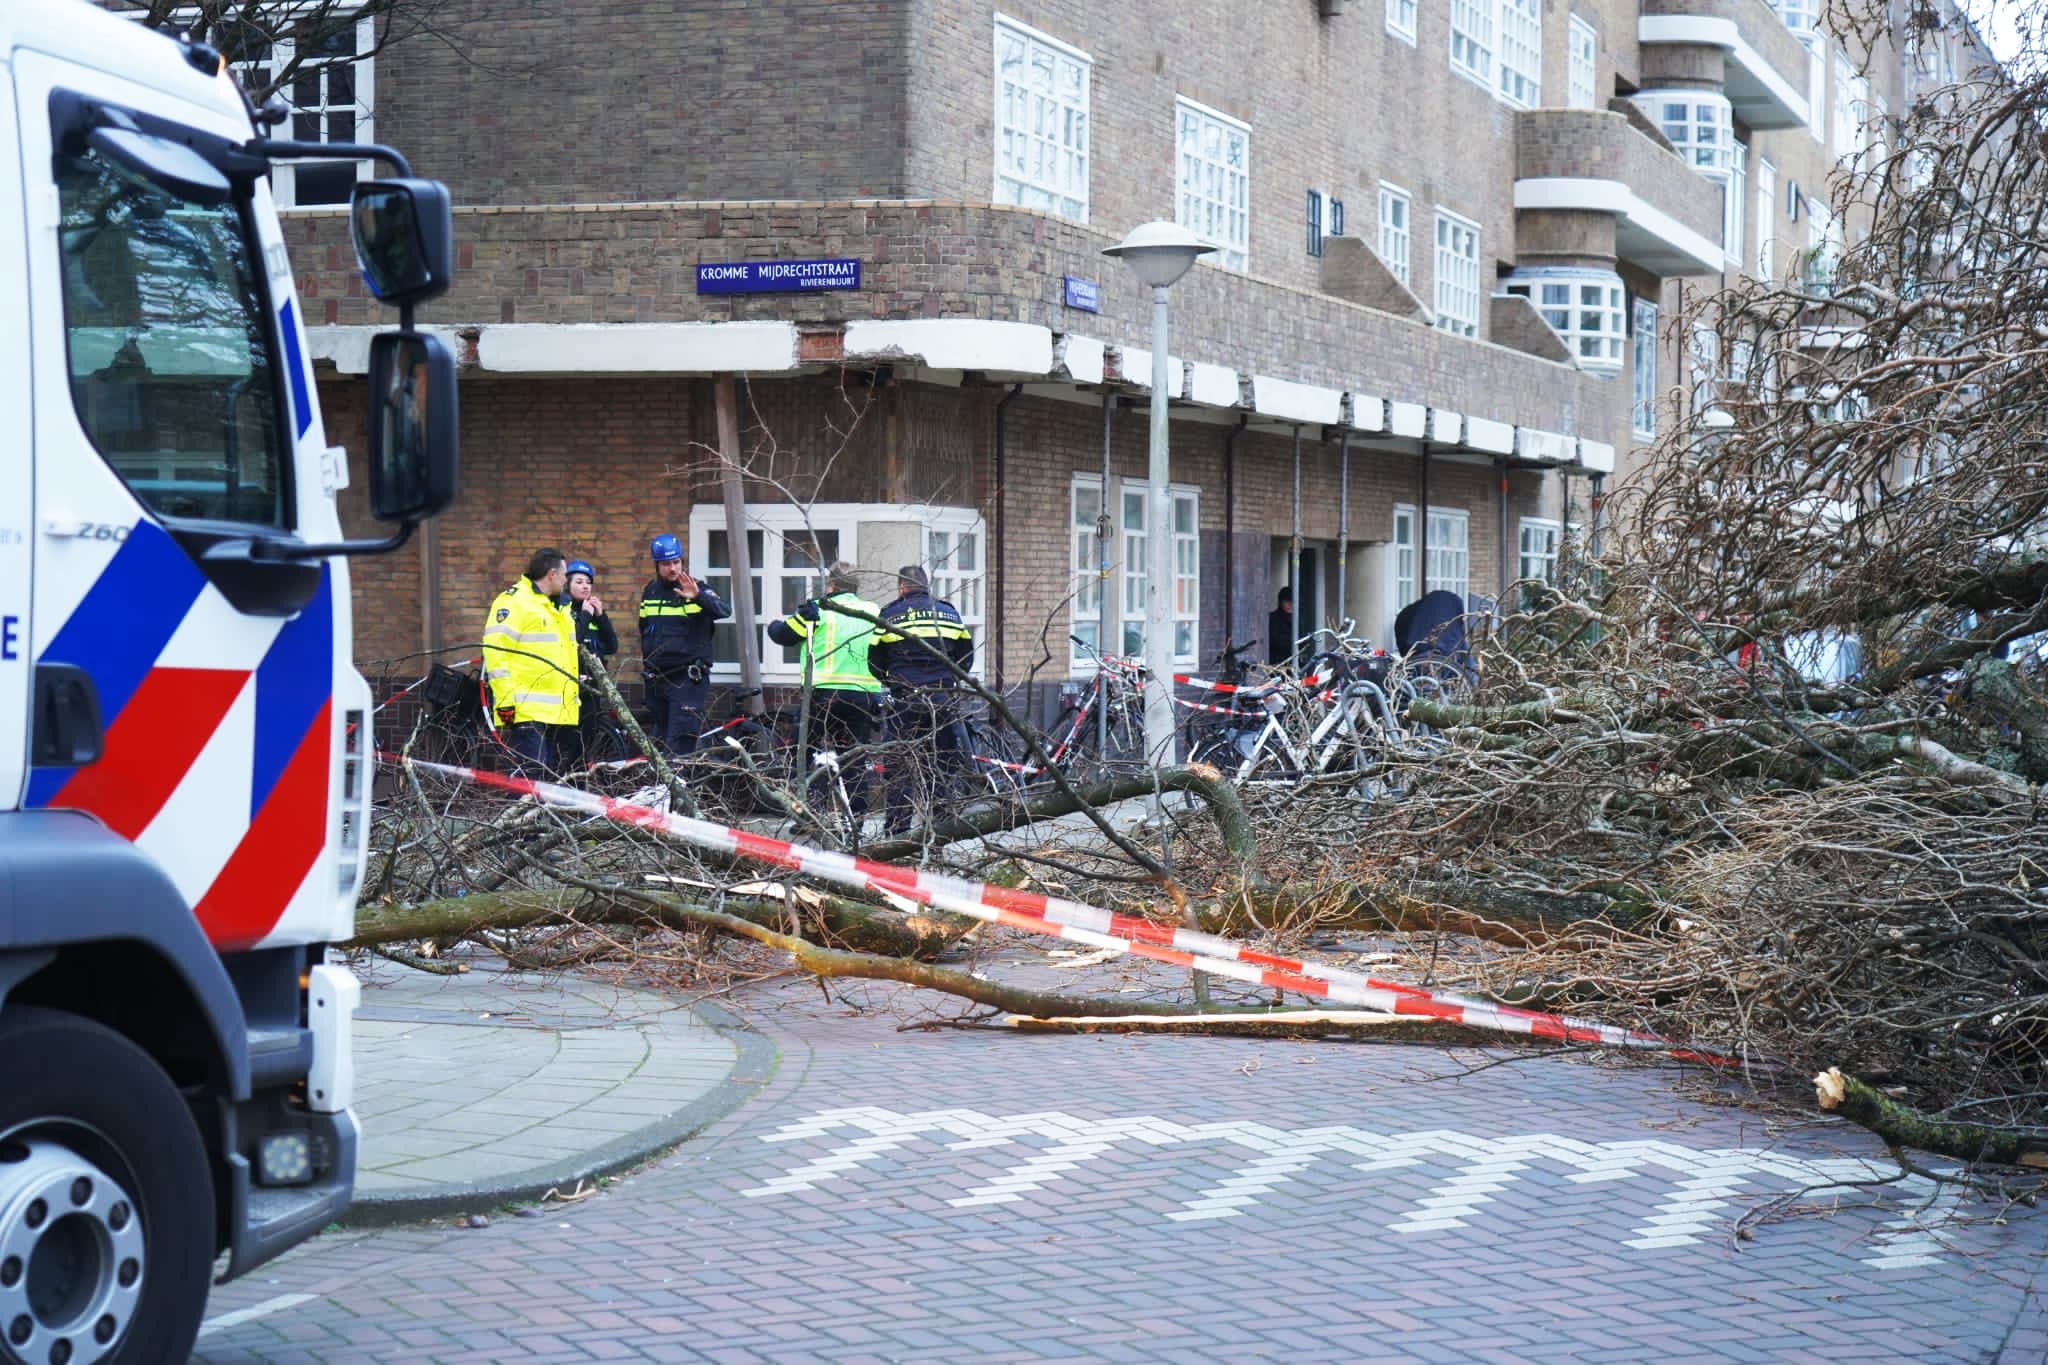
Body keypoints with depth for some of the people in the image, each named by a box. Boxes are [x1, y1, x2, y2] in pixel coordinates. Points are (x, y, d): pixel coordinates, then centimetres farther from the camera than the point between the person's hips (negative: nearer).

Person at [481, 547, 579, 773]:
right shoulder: (513, 601, -7)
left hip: (551, 711, 10)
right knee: (531, 774, -16)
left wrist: (574, 696, 28)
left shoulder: (556, 607, 24)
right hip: (526, 711, -10)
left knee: (547, 776, 11)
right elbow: (496, 649, -15)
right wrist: (505, 700, -20)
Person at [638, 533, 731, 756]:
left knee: (679, 745, -14)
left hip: (688, 679, -6)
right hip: (657, 678, 6)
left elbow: (724, 611, -25)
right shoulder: (650, 591, 10)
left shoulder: (696, 589, -7)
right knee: (661, 739, 14)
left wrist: (698, 597, -41)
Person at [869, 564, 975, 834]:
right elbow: (966, 656, 14)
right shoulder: (949, 612, 12)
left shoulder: (889, 615, 4)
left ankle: (898, 830, -2)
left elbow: (875, 662, 6)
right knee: (944, 763, 8)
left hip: (905, 700, -2)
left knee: (900, 766, 1)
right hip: (943, 699, 2)